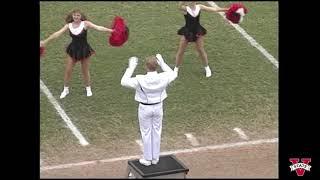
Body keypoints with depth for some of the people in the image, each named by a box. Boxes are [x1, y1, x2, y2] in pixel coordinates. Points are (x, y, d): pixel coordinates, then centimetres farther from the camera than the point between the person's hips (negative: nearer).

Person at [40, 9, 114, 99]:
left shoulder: (85, 24, -14)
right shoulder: (69, 25, -6)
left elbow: (98, 28, -21)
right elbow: (57, 34, -3)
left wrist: (111, 30, -31)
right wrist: (45, 41, -1)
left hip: (84, 50, -2)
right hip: (73, 49, 3)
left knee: (85, 71, 10)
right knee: (68, 70, 6)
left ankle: (88, 88, 34)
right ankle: (66, 89, 26)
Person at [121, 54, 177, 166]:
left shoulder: (140, 80, -28)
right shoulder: (163, 78, -19)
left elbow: (124, 81, -16)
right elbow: (173, 74, 4)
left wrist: (131, 67, -11)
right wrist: (162, 63, 6)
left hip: (145, 108, -3)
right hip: (158, 107, 3)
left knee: (146, 133, 12)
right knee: (156, 132, 17)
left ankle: (147, 159, 22)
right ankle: (155, 158, 27)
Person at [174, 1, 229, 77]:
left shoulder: (199, 7, -6)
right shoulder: (185, 8, -15)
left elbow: (213, 9, -6)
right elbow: (180, 6, -39)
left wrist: (226, 9, -11)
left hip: (197, 31, 2)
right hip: (187, 32, -2)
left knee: (201, 50, 11)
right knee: (180, 51, 6)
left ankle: (207, 68, 29)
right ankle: (176, 68, 25)